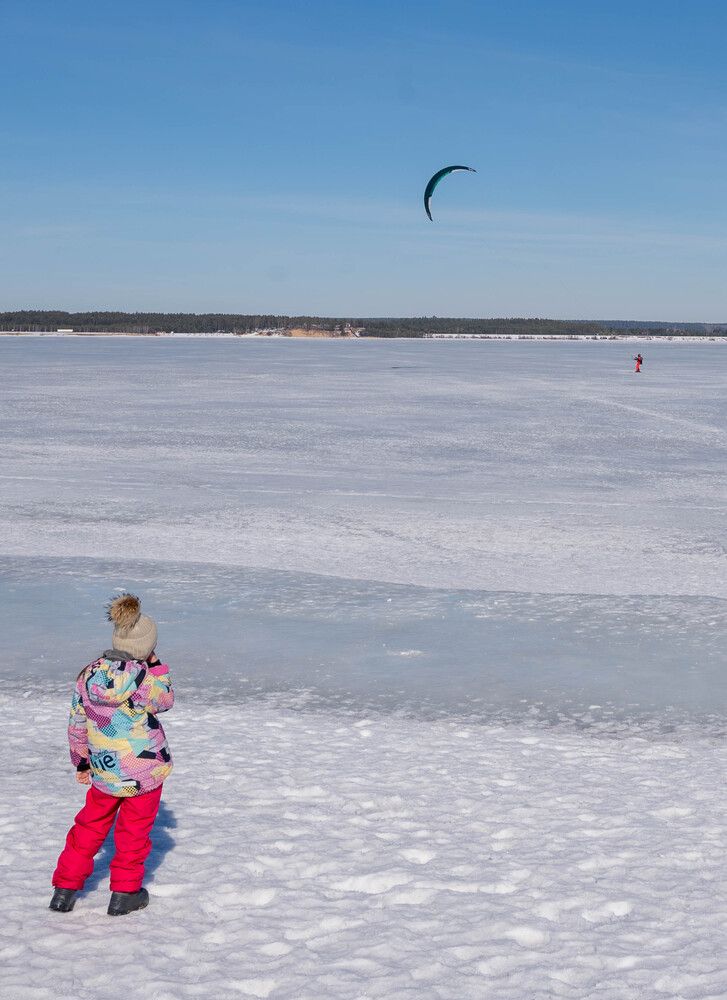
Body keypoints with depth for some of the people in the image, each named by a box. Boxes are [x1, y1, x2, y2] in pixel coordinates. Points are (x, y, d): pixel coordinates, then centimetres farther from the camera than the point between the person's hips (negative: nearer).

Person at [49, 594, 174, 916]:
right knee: (134, 828, 13)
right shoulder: (143, 677, -21)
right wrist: (156, 665, 0)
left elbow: (77, 725, 4)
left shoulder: (87, 676, -6)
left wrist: (81, 762, 17)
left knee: (91, 824, 19)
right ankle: (125, 892, 21)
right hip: (147, 768, -4)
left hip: (105, 770, 4)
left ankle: (65, 888, 23)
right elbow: (165, 701, -2)